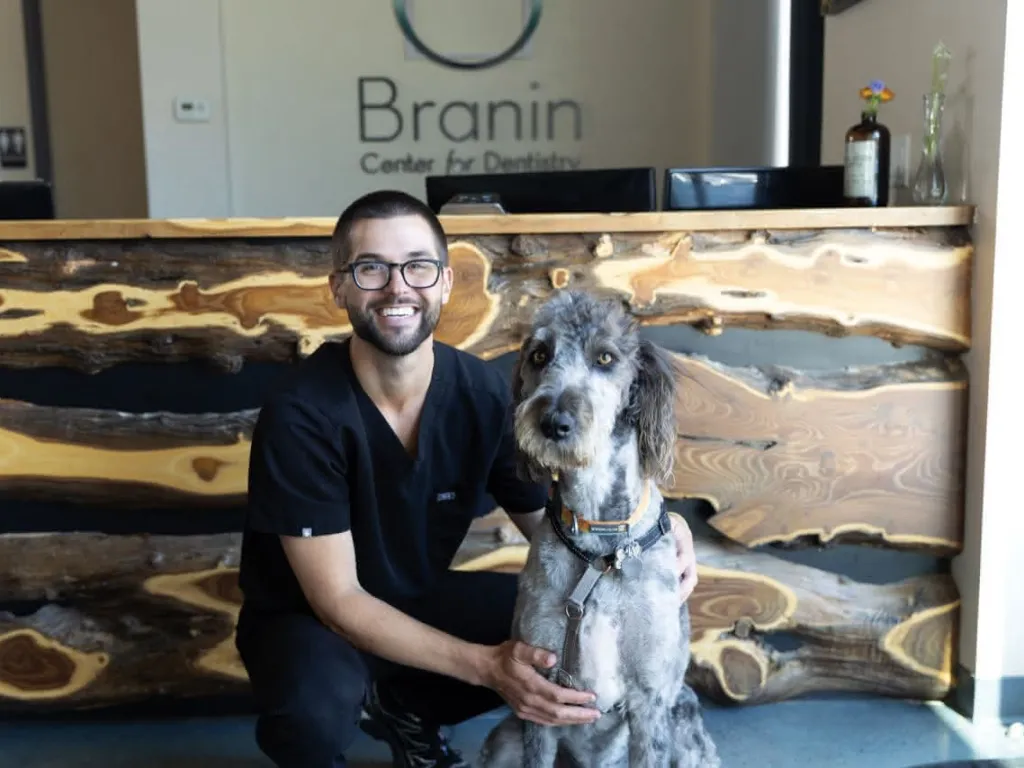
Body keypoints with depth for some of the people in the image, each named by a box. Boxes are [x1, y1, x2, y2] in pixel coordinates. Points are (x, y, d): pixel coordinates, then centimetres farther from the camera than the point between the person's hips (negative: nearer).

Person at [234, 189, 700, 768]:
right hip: (308, 618, -4)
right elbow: (337, 601, -26)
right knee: (316, 707, -38)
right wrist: (487, 666, -37)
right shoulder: (301, 415, -27)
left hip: (420, 598, 5)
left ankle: (405, 710, 9)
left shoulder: (487, 395, -15)